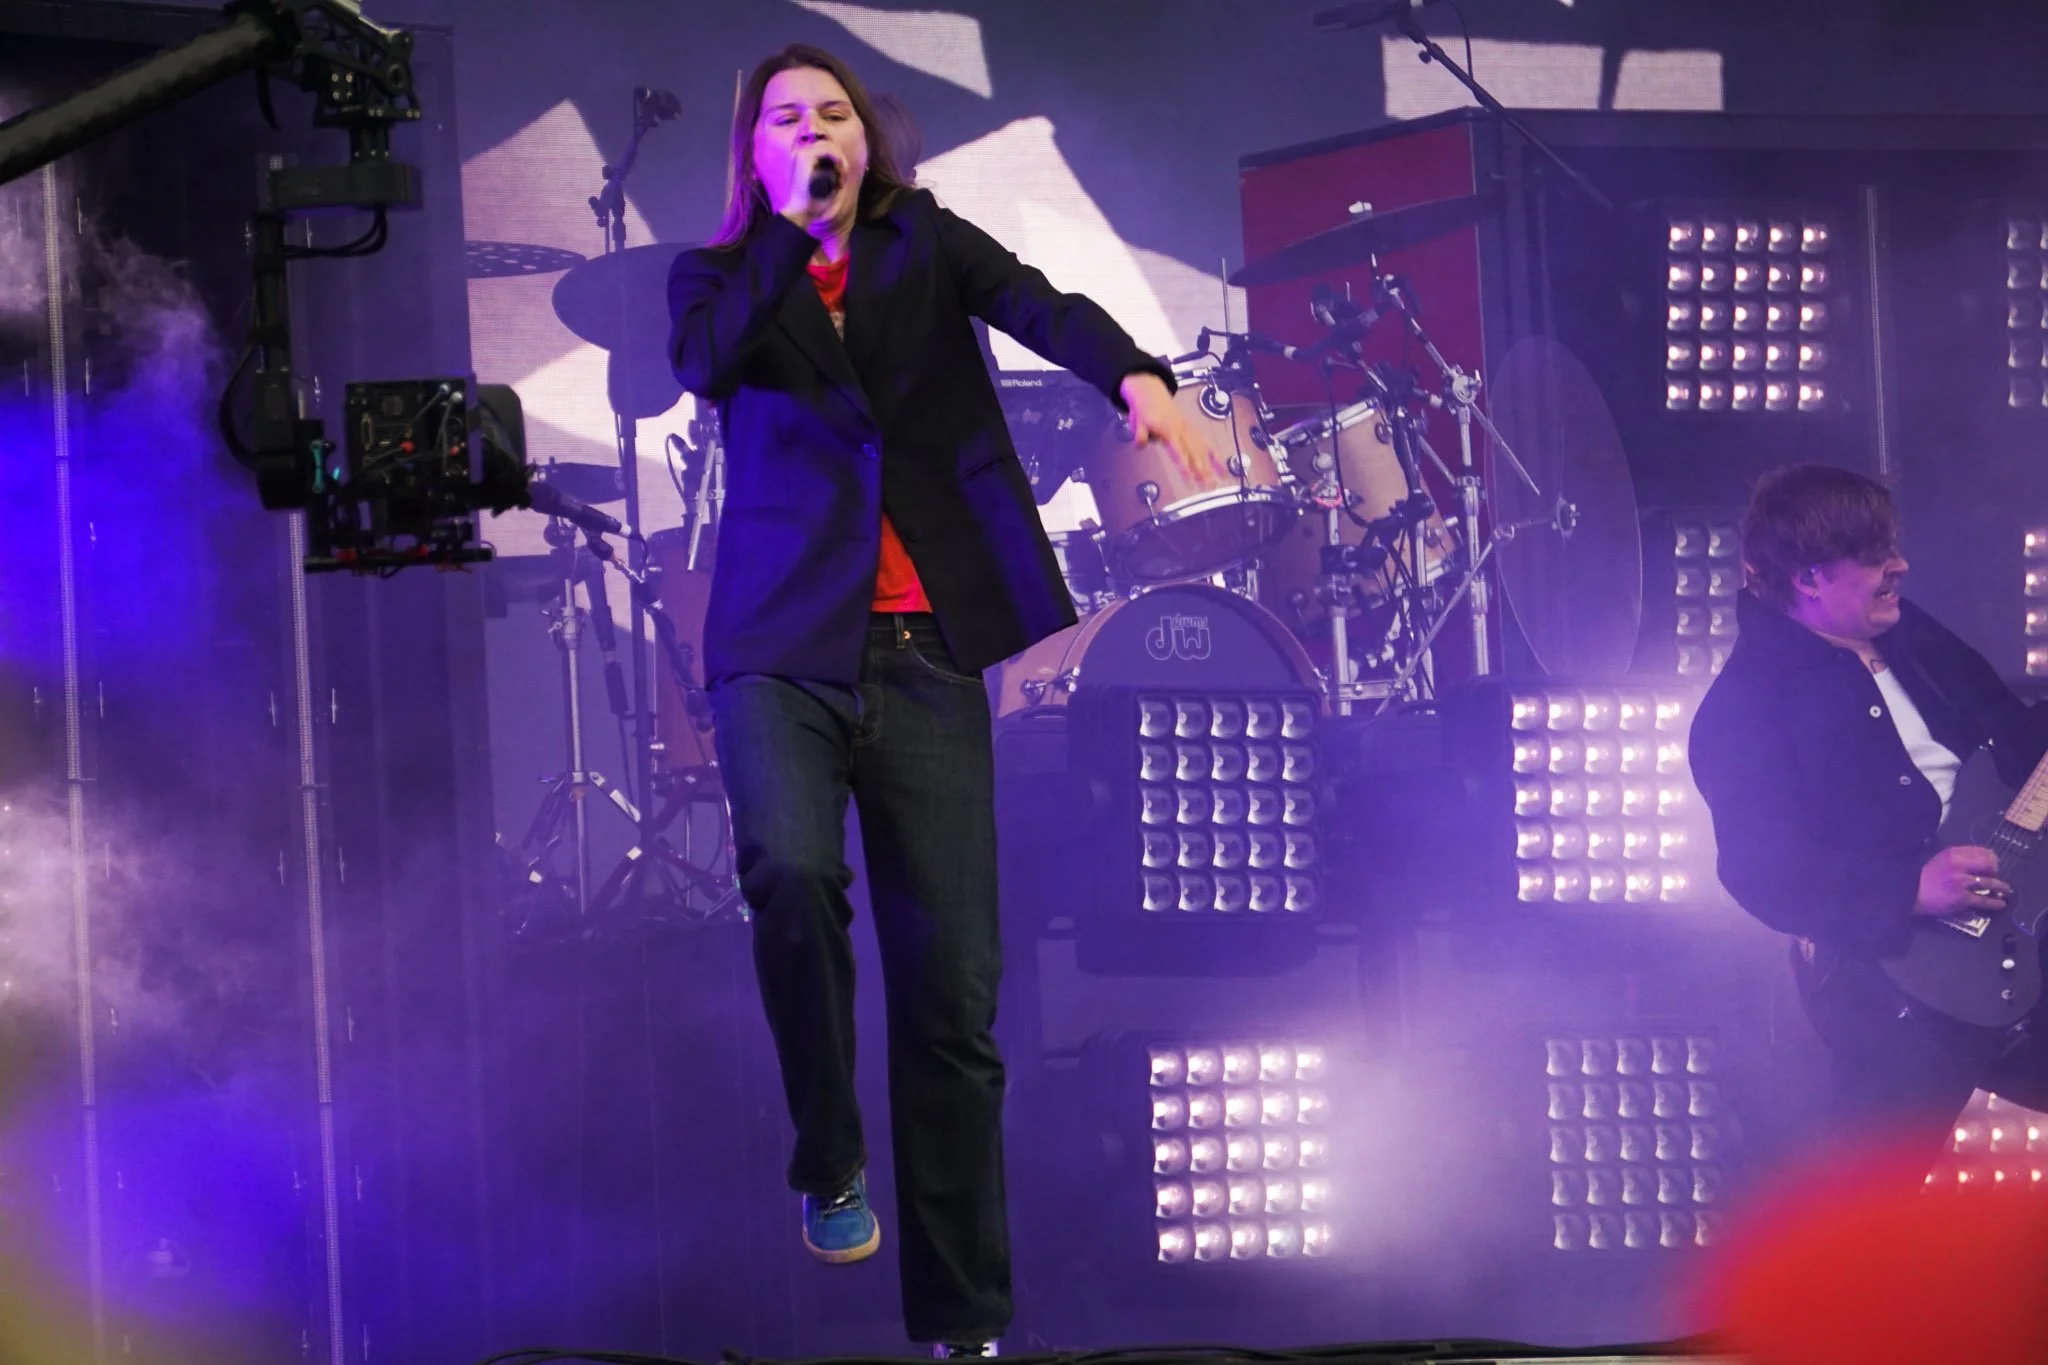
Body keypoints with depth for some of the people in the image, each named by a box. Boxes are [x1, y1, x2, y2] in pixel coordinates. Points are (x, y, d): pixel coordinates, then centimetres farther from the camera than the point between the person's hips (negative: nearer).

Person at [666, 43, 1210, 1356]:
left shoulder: (925, 242, 12)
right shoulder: (720, 276, 12)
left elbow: (1037, 303, -7)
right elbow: (704, 364, -11)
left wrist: (1136, 373, -27)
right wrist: (789, 226, -6)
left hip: (926, 655, 1)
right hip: (786, 645, -1)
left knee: (952, 988, -2)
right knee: (790, 872, -31)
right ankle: (829, 1158, -7)